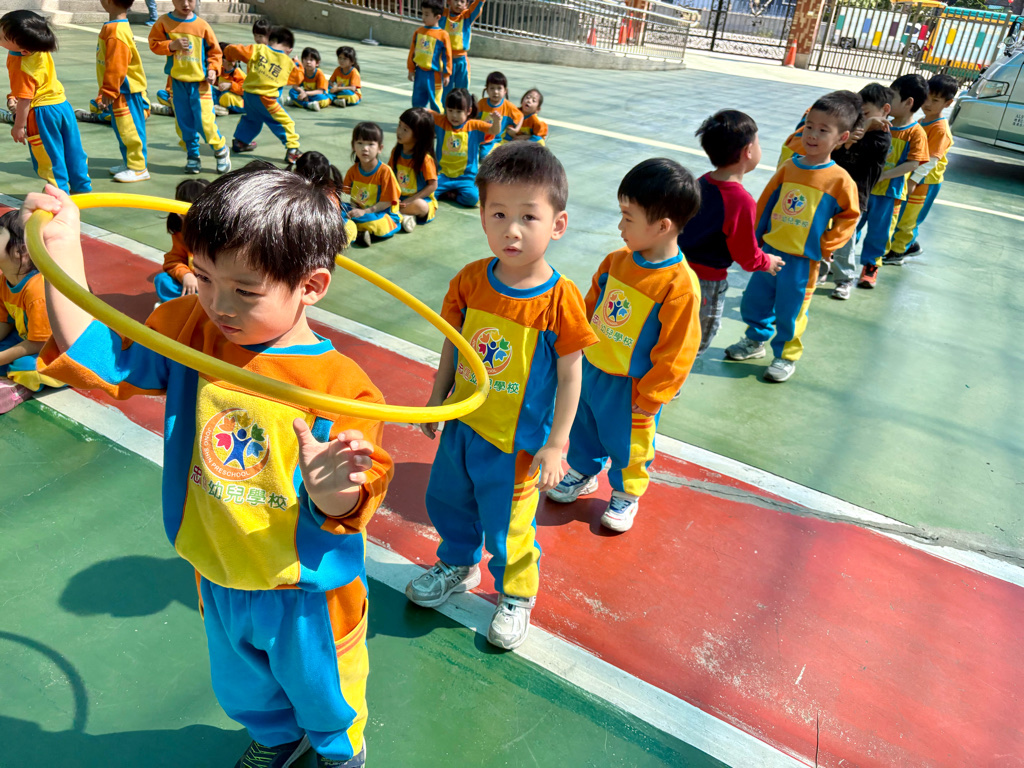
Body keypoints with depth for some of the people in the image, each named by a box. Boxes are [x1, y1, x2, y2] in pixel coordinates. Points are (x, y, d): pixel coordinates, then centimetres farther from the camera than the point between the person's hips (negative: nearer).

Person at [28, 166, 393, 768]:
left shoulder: (340, 386, -29)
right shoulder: (190, 331, -11)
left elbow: (348, 504, -25)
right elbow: (96, 357, -3)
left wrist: (330, 490, -50)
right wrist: (62, 250, -12)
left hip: (306, 592, -5)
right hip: (220, 577, 5)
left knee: (320, 689, 25)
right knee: (242, 687, 33)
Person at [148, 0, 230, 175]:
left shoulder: (202, 25, -2)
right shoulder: (164, 22, 0)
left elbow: (215, 51, 4)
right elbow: (154, 43, 1)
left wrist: (213, 69, -10)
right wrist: (172, 45, -16)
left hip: (200, 83, -2)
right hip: (177, 82, 2)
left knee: (205, 122, -7)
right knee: (184, 124, 6)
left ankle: (221, 151, 15)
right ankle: (192, 157, 19)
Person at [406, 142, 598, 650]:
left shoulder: (560, 300, -22)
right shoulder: (470, 280, -10)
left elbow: (569, 378, -14)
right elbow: (453, 344, 4)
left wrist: (556, 444, -12)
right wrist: (437, 398, 10)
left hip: (515, 440, -5)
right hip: (462, 424, 5)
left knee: (506, 524, 13)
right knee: (447, 501, 25)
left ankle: (517, 595, 43)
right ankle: (459, 566, 56)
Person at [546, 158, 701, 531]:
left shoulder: (680, 286, -26)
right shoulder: (617, 260, -5)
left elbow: (675, 354, -20)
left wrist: (647, 401, -15)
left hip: (630, 387, -6)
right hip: (592, 368, 6)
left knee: (626, 444, 16)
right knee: (583, 427, 25)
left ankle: (626, 494, 43)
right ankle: (583, 473, 52)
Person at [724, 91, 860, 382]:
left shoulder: (840, 180, -11)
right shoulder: (789, 168, 0)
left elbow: (849, 217, -4)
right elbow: (766, 202, 9)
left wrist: (824, 247, -8)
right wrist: (757, 235, 9)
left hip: (802, 260, -4)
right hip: (770, 250, 4)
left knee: (789, 311, 6)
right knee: (754, 300, 15)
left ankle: (786, 355, 26)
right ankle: (755, 340, 38)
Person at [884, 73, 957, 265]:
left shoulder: (940, 129, -18)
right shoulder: (920, 123, 9)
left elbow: (930, 160, -23)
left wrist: (914, 180, -28)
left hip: (925, 181, -9)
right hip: (909, 178, 9)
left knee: (907, 217, -1)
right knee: (897, 215, 16)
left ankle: (897, 252, 11)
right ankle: (911, 245, 33)